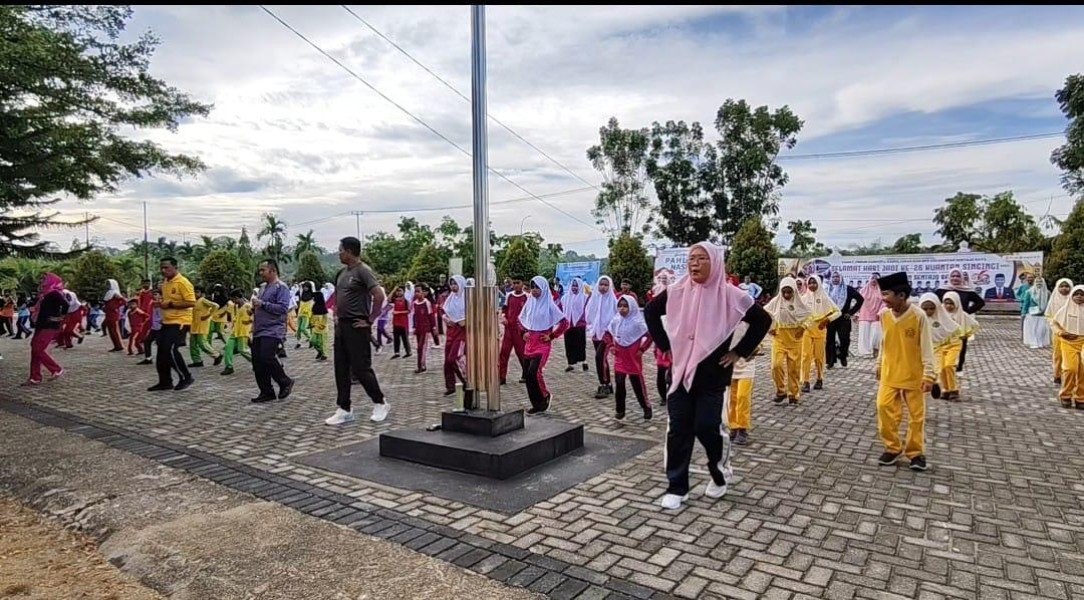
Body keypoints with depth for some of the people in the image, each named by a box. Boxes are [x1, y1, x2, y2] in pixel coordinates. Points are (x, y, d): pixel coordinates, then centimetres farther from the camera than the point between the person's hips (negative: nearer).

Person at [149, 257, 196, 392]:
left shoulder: (183, 282, -15)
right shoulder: (164, 282, 14)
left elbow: (191, 302, -22)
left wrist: (170, 304, -21)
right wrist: (161, 302, 9)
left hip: (180, 322, -9)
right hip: (167, 321, 9)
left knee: (171, 350, -15)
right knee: (162, 351, 8)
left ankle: (186, 377, 0)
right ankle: (165, 382, 17)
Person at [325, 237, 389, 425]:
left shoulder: (363, 271, -12)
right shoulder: (341, 273, 13)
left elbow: (379, 295, -22)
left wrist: (370, 320, -17)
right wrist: (336, 315, 15)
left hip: (357, 327, -8)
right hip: (341, 326, 8)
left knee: (361, 368, -4)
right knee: (341, 369, 8)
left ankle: (381, 403, 12)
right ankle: (344, 409, 15)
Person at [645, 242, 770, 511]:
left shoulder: (729, 295, -9)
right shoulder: (677, 292, -1)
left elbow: (763, 320, -1)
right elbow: (652, 312, 14)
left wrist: (739, 352, -3)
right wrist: (665, 346, 8)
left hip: (714, 376, -3)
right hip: (681, 372, 3)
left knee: (708, 427, 0)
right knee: (678, 430, 3)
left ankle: (720, 475, 29)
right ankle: (676, 488, 14)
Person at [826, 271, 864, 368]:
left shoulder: (848, 289, 2)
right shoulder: (827, 289, 6)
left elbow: (860, 299, 2)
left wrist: (851, 312, -1)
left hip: (844, 319, -1)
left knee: (845, 339, -4)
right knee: (830, 340, 1)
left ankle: (843, 356, 20)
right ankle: (830, 360, 10)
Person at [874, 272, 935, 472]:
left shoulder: (919, 316, -17)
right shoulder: (884, 315, -3)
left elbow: (927, 347, -13)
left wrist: (929, 374, -15)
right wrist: (879, 365, 16)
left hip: (913, 375, -4)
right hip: (890, 373, 4)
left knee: (916, 415, 7)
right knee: (884, 408, 0)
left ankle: (916, 452, 22)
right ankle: (892, 448, 16)